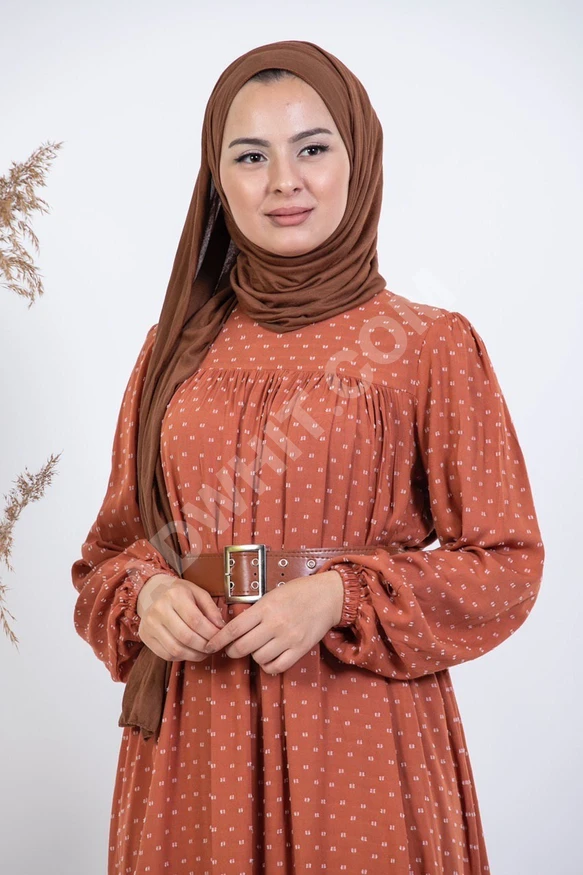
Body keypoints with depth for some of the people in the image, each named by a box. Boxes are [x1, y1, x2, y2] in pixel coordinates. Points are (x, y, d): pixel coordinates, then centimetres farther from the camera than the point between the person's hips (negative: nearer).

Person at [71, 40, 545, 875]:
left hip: (359, 734, -3)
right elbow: (116, 540, 12)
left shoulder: (433, 345, -5)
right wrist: (145, 596, -10)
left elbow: (507, 563, -4)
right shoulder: (177, 348, 5)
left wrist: (340, 598, -17)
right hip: (191, 737, 3)